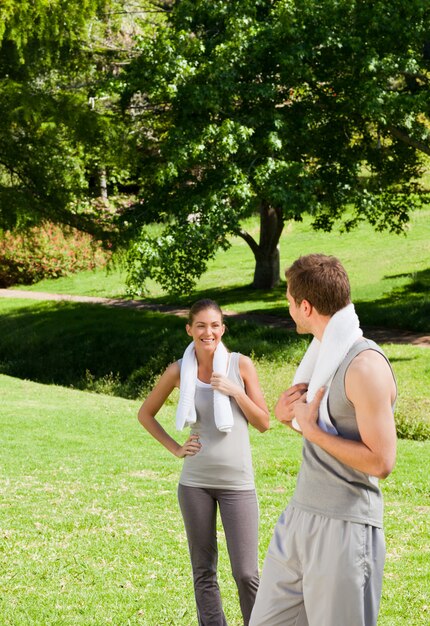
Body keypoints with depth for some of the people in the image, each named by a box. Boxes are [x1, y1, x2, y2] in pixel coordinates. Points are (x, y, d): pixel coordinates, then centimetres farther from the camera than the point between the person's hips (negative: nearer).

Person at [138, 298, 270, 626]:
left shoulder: (241, 365, -2)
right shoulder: (179, 371, 1)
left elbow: (264, 423, 1)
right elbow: (146, 414, 14)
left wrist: (235, 391, -12)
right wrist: (175, 448, 3)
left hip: (237, 482, -2)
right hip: (195, 483, 2)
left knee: (246, 573, -5)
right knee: (204, 573, 9)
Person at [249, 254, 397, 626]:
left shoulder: (365, 366, -18)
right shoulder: (324, 352, 11)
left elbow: (381, 461, -20)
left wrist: (311, 429, -16)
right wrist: (287, 413, 4)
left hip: (343, 527, -9)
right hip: (300, 516, 9)